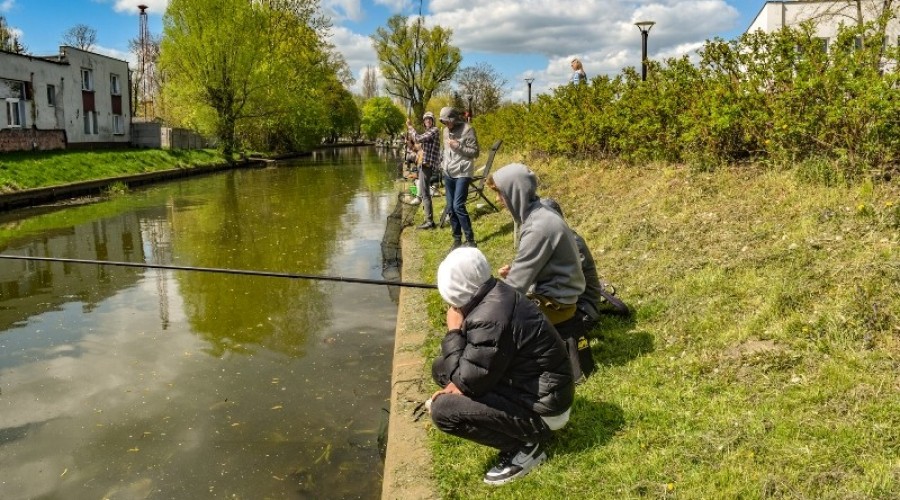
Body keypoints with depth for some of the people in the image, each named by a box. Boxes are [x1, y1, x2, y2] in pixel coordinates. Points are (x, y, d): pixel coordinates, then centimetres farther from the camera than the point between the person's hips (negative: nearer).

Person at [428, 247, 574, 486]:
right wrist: (458, 384, -4)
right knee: (441, 367, 12)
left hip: (542, 406, -10)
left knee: (442, 410, -20)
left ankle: (527, 445, -3)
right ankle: (525, 428, 12)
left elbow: (467, 382, -21)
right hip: (527, 383, 10)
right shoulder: (494, 295, 0)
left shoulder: (489, 319, -30)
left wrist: (453, 331, -14)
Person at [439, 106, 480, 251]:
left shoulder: (467, 129, -10)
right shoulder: (446, 131, 11)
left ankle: (470, 240, -3)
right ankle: (457, 239, 18)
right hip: (448, 173, 7)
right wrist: (444, 165, 14)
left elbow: (475, 152, -10)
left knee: (458, 206, -14)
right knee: (450, 208, 7)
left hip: (462, 173, -7)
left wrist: (458, 146, -20)